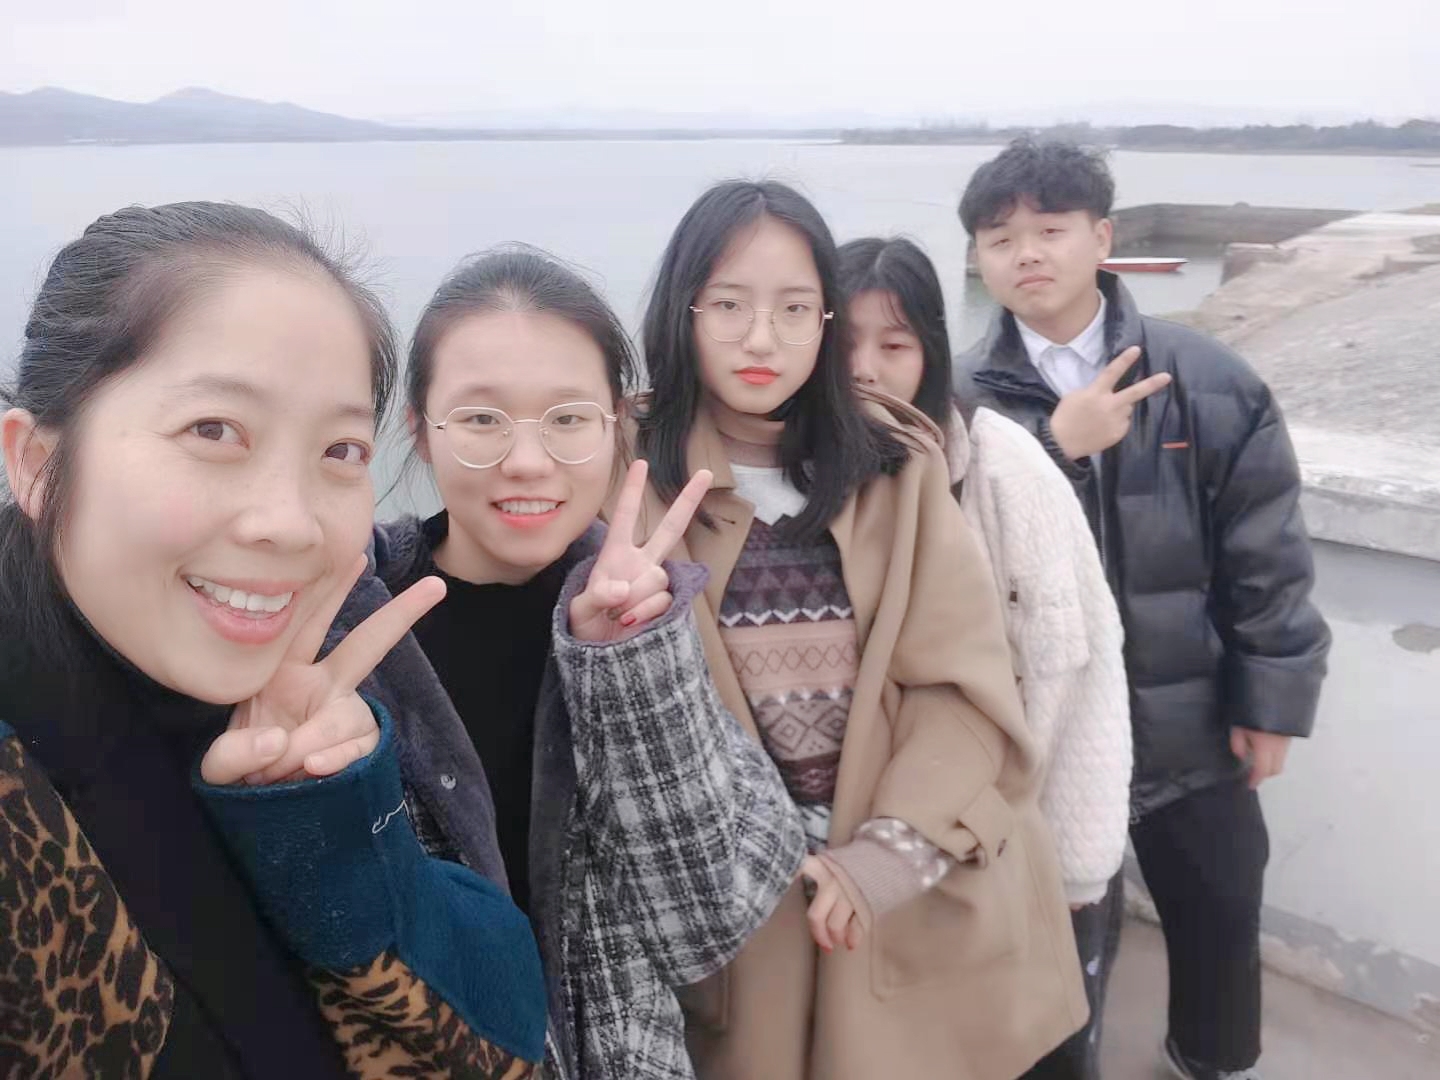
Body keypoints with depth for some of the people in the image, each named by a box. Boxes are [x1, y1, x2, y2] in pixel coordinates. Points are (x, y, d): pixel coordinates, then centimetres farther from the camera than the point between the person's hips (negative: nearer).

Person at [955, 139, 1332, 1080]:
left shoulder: (1206, 381, -7)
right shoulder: (964, 399, -7)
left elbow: (1266, 555, -3)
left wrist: (1271, 700, -1)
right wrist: (1056, 446, -27)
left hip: (1189, 717, 1)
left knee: (1222, 911, 19)